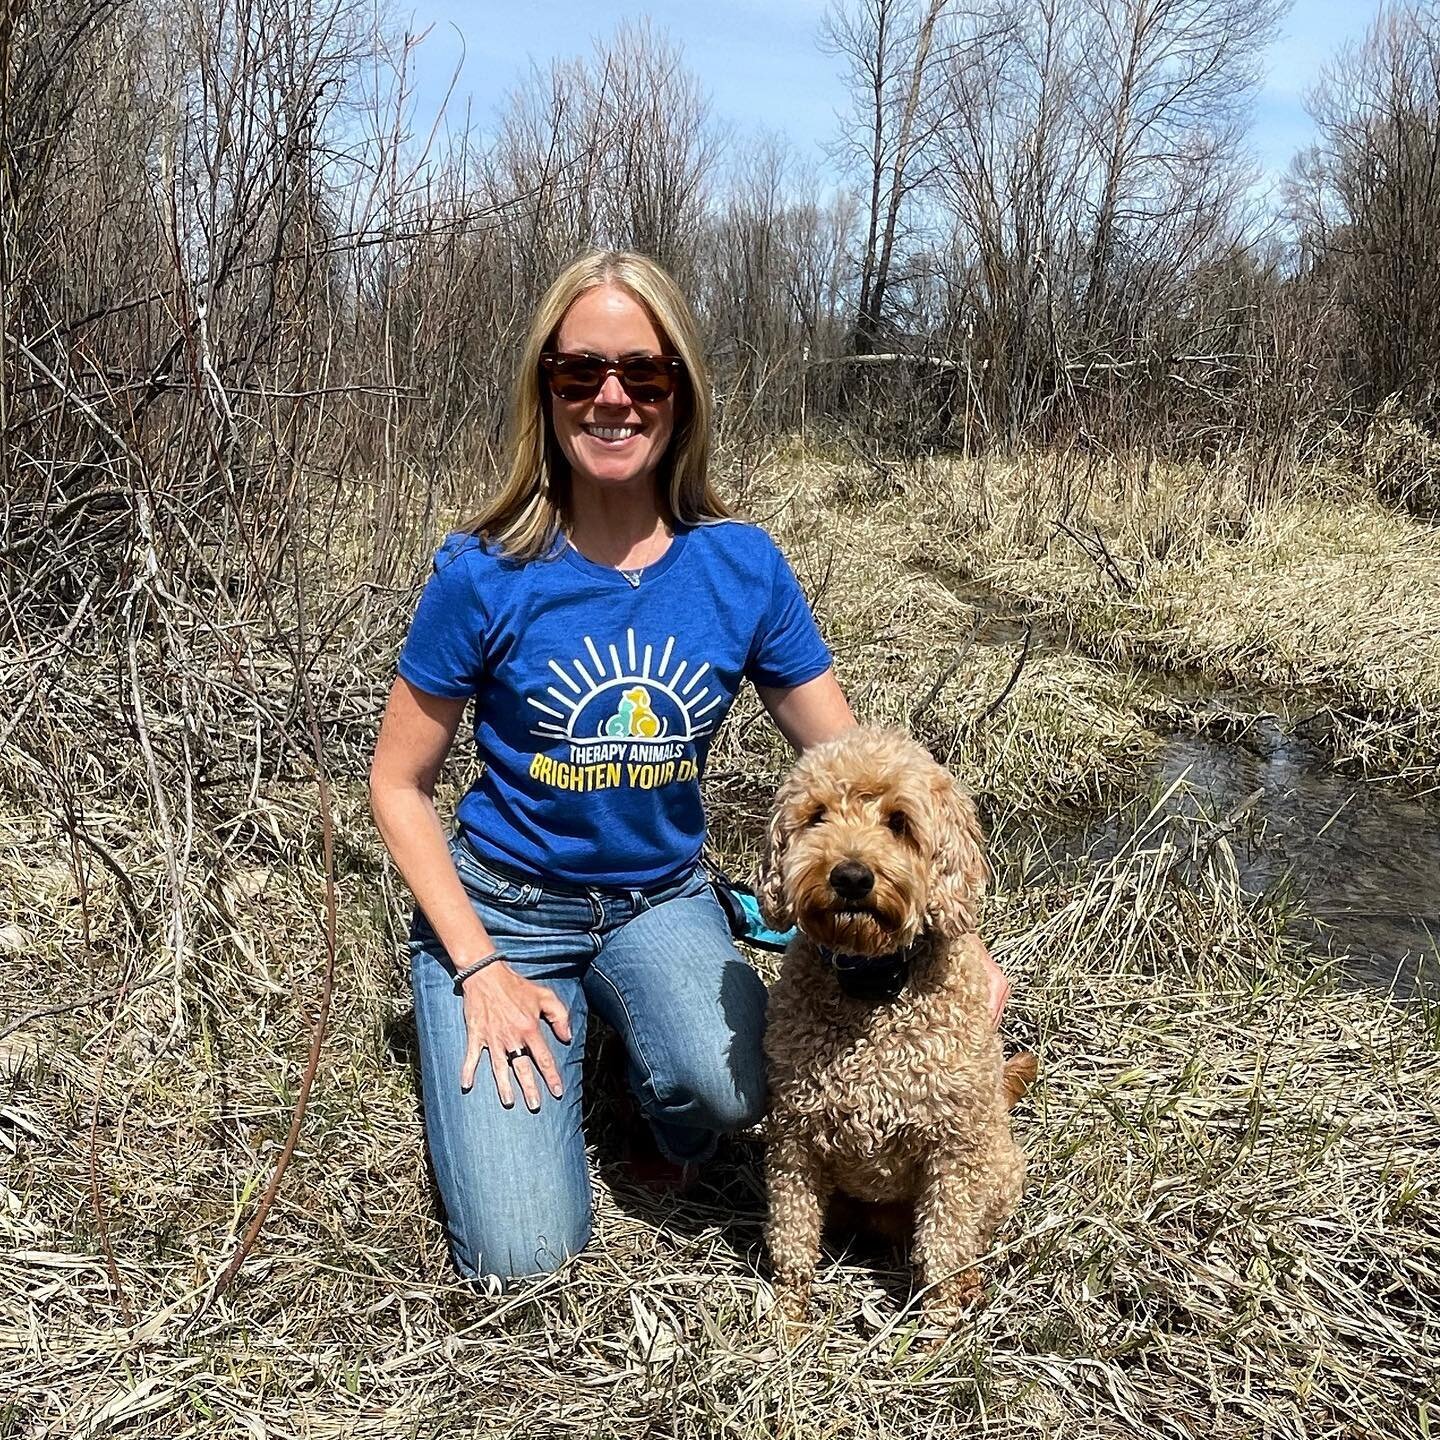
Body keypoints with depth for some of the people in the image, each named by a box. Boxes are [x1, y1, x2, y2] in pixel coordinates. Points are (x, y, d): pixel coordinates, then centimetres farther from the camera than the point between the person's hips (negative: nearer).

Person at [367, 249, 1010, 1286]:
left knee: (732, 1086, -31)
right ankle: (558, 1038, 17)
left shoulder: (742, 567, -10)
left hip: (661, 900, 2)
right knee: (524, 1253, -13)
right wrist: (478, 968, -14)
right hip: (501, 906, -1)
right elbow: (399, 783, -6)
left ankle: (664, 1120, 7)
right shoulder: (487, 574, -16)